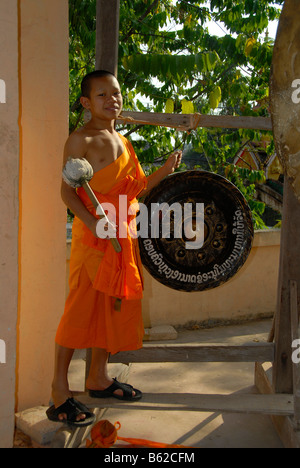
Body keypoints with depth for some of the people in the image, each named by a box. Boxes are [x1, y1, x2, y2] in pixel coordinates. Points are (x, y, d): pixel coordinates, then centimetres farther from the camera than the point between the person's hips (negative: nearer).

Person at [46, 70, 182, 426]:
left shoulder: (122, 140, 17)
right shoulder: (80, 140, -7)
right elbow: (67, 191, -13)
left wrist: (165, 171, 7)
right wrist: (93, 222, -27)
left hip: (122, 236, 8)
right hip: (92, 235, -8)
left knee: (113, 305, 13)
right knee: (81, 309, -6)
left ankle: (99, 377, 28)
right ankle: (59, 394, 5)